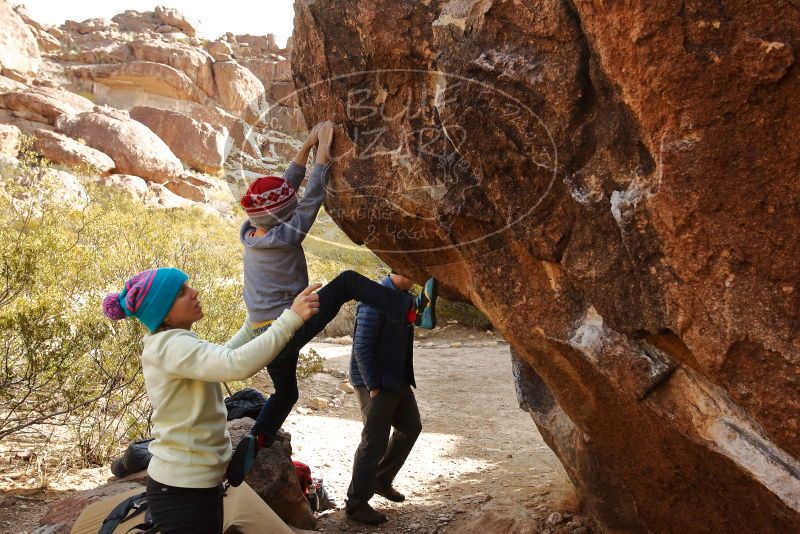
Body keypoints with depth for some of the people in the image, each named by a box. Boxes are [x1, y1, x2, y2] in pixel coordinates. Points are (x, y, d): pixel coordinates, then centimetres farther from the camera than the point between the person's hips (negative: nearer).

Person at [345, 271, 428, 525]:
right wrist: (374, 387, -21)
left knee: (411, 427, 21)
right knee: (374, 442, -4)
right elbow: (362, 348, -22)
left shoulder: (404, 298, 6)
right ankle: (356, 504, 9)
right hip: (377, 384, -10)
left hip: (399, 381, 10)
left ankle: (382, 481, 36)